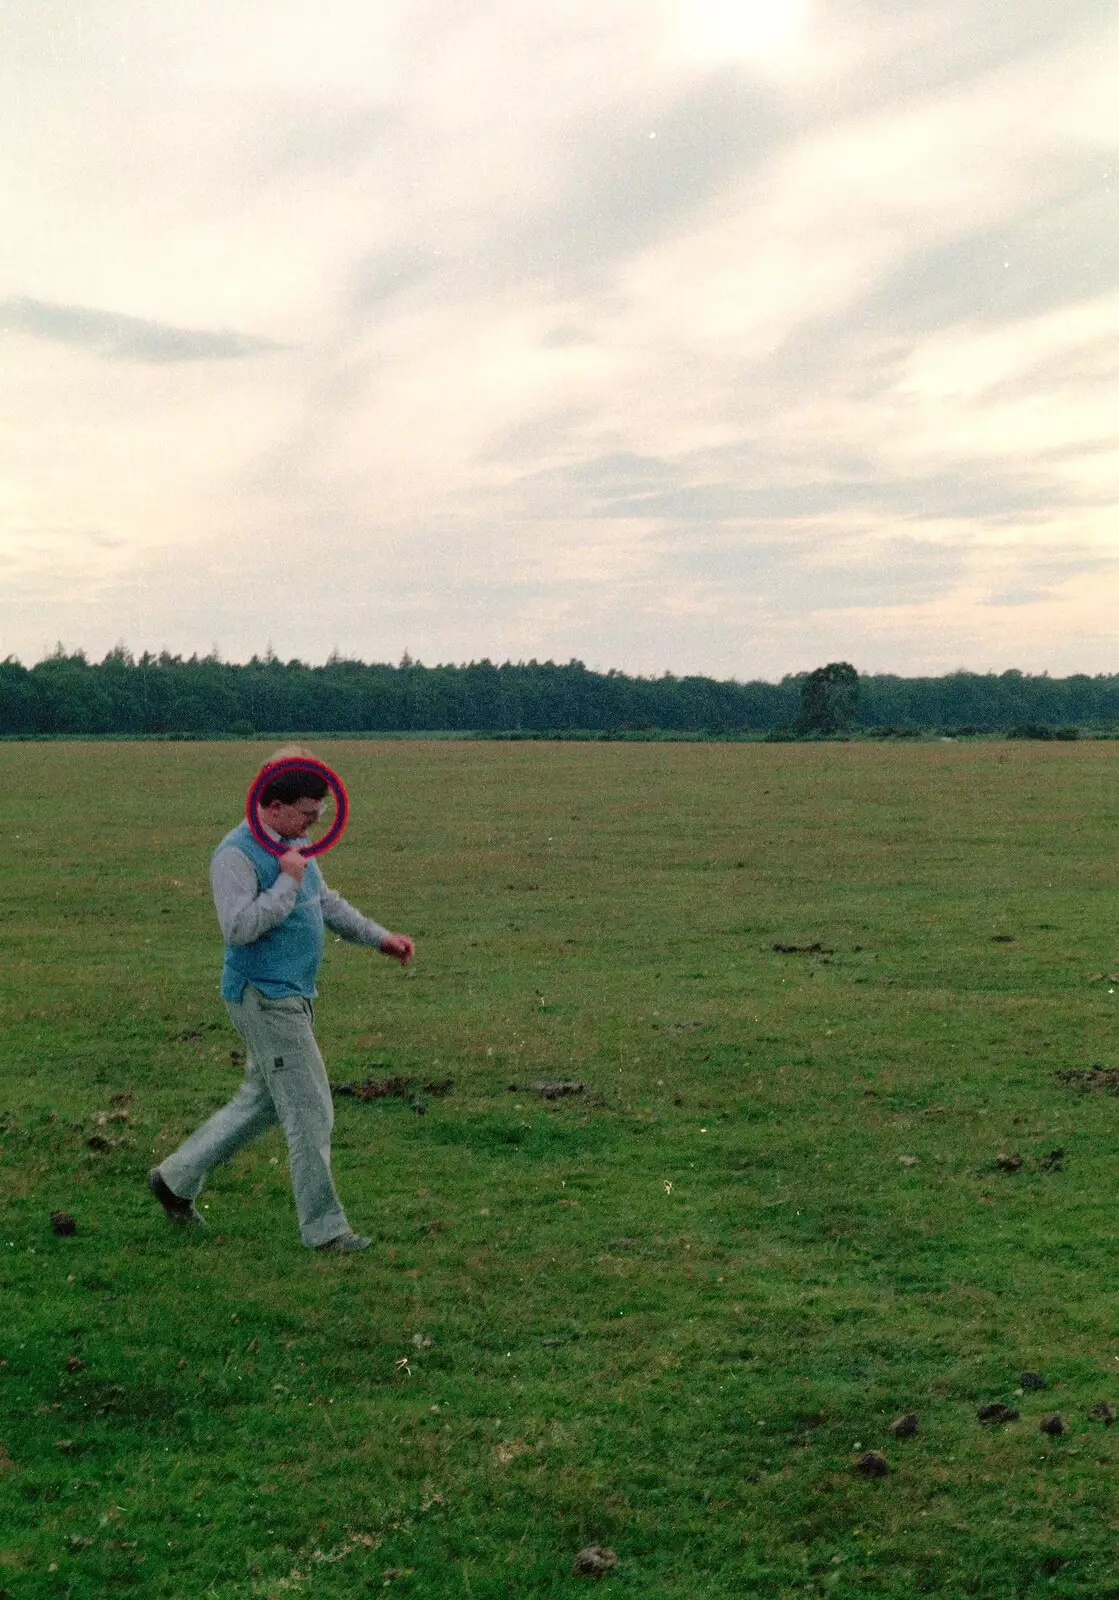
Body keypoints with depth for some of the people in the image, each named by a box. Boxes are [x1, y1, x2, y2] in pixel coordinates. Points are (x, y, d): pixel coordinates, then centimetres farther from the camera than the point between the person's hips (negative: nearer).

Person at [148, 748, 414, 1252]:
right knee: (310, 1113, -5)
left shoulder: (295, 845, 12)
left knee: (261, 1102, 19)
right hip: (263, 998, -10)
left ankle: (176, 1178, 32)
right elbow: (240, 927, -27)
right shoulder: (236, 855, -17)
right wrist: (288, 881, -23)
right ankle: (324, 1228, 6)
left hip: (292, 997, 10)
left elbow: (327, 903, 24)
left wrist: (379, 937, 20)